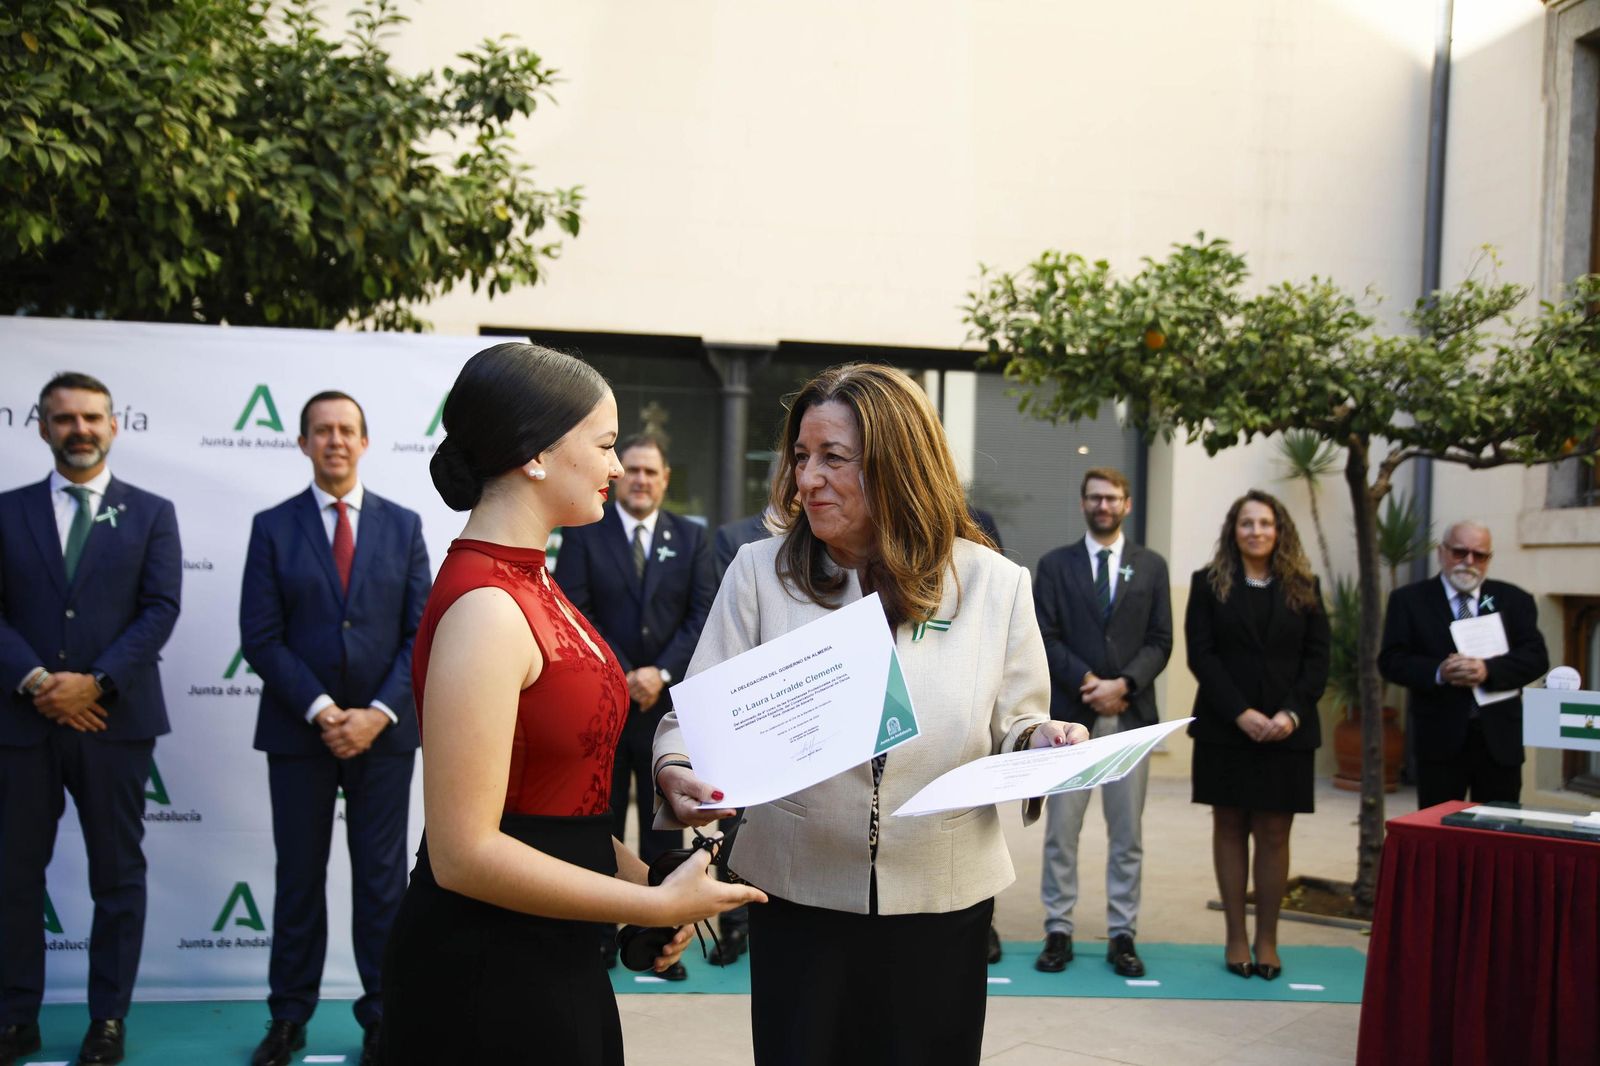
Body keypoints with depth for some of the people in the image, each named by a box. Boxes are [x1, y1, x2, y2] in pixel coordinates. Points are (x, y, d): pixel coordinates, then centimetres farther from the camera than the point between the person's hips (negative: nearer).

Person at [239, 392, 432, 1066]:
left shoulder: (403, 525, 5)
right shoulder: (273, 527, 2)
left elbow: (422, 632, 1)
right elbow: (261, 636, -3)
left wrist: (379, 713, -11)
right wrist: (320, 710, -13)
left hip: (384, 730, 1)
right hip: (298, 731, 0)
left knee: (381, 881, 5)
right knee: (299, 878, 8)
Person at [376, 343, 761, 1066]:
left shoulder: (529, 583, 8)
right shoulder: (484, 608, -21)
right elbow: (464, 853, -23)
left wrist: (634, 873, 3)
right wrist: (656, 904, -18)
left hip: (552, 959, 9)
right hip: (487, 977, -9)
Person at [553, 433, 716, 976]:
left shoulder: (691, 537, 8)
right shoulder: (583, 535, 2)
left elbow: (702, 616, 1)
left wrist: (661, 673, -12)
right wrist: (622, 676, -13)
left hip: (666, 701, 1)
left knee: (664, 824, 6)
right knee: (599, 823, 6)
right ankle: (597, 938, 16)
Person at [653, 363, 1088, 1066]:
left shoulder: (994, 584, -1)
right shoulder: (761, 572, -2)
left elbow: (1012, 727, 6)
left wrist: (1043, 741, -16)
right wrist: (676, 772, -25)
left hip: (941, 903, 1)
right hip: (798, 897, 0)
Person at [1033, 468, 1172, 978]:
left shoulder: (1151, 566, 10)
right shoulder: (1055, 565, 7)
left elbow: (1160, 641, 4)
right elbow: (1046, 638, 0)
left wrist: (1123, 684, -11)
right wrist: (1087, 682, -13)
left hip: (1130, 715, 1)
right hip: (1069, 713, -1)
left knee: (1127, 835, 5)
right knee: (1061, 831, 2)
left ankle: (1122, 935, 13)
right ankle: (1058, 931, 11)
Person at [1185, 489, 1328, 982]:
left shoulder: (1304, 587, 8)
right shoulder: (1209, 583, 3)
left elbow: (1318, 659, 4)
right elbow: (1200, 654, -3)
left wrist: (1292, 713, -11)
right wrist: (1240, 713, -13)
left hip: (1287, 731, 1)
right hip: (1225, 729, -1)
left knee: (1273, 834, 1)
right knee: (1230, 828, 5)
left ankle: (1267, 940, 9)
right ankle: (1236, 938, 11)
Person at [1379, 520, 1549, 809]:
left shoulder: (1514, 600, 9)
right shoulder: (1409, 600, 4)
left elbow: (1536, 656, -1)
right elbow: (1391, 660, -3)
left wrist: (1488, 670, -19)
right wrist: (1438, 672, -20)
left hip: (1501, 737, 2)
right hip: (1440, 738, -1)